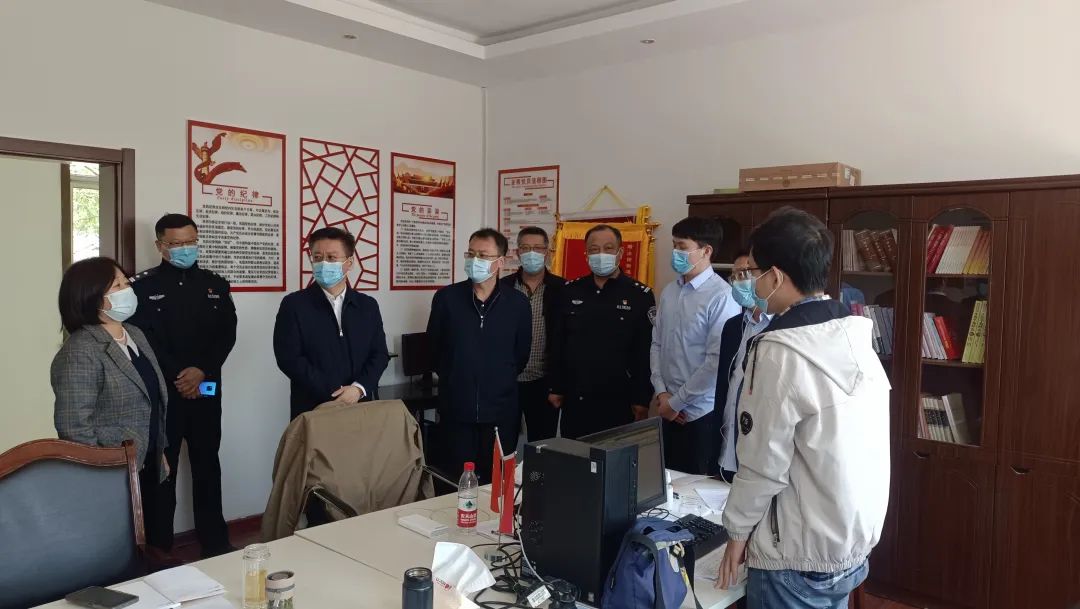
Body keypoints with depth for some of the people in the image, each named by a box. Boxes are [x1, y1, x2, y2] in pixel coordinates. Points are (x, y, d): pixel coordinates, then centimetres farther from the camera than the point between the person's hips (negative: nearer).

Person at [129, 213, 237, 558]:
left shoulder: (216, 285, 10)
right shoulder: (143, 286, 0)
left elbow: (227, 335, 2)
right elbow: (143, 341, -7)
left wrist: (202, 371, -13)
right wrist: (177, 378, -13)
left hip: (207, 391, 3)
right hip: (162, 393, -3)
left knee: (207, 466, 11)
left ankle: (216, 543, 20)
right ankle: (159, 548, 16)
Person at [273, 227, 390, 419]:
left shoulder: (368, 305, 7)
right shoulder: (293, 304, -2)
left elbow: (380, 353, 4)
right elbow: (289, 357, -9)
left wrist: (359, 388, -14)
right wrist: (333, 394, -15)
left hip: (362, 405, 3)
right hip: (314, 409, -2)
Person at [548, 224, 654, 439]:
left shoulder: (640, 296, -5)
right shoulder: (570, 291, 5)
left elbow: (647, 352, -6)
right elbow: (558, 344, 9)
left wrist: (642, 399, -8)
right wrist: (556, 388, 6)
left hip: (618, 401, -3)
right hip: (575, 399, 3)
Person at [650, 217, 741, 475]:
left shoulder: (722, 296, -15)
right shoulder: (669, 292, 5)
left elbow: (718, 361, -18)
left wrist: (676, 401, -12)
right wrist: (661, 392, -1)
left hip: (701, 413, -6)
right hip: (667, 409, 6)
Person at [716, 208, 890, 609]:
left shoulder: (780, 352, -23)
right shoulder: (854, 337, 1)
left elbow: (764, 464, -19)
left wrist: (737, 530, -6)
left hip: (800, 555, -7)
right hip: (855, 543, 8)